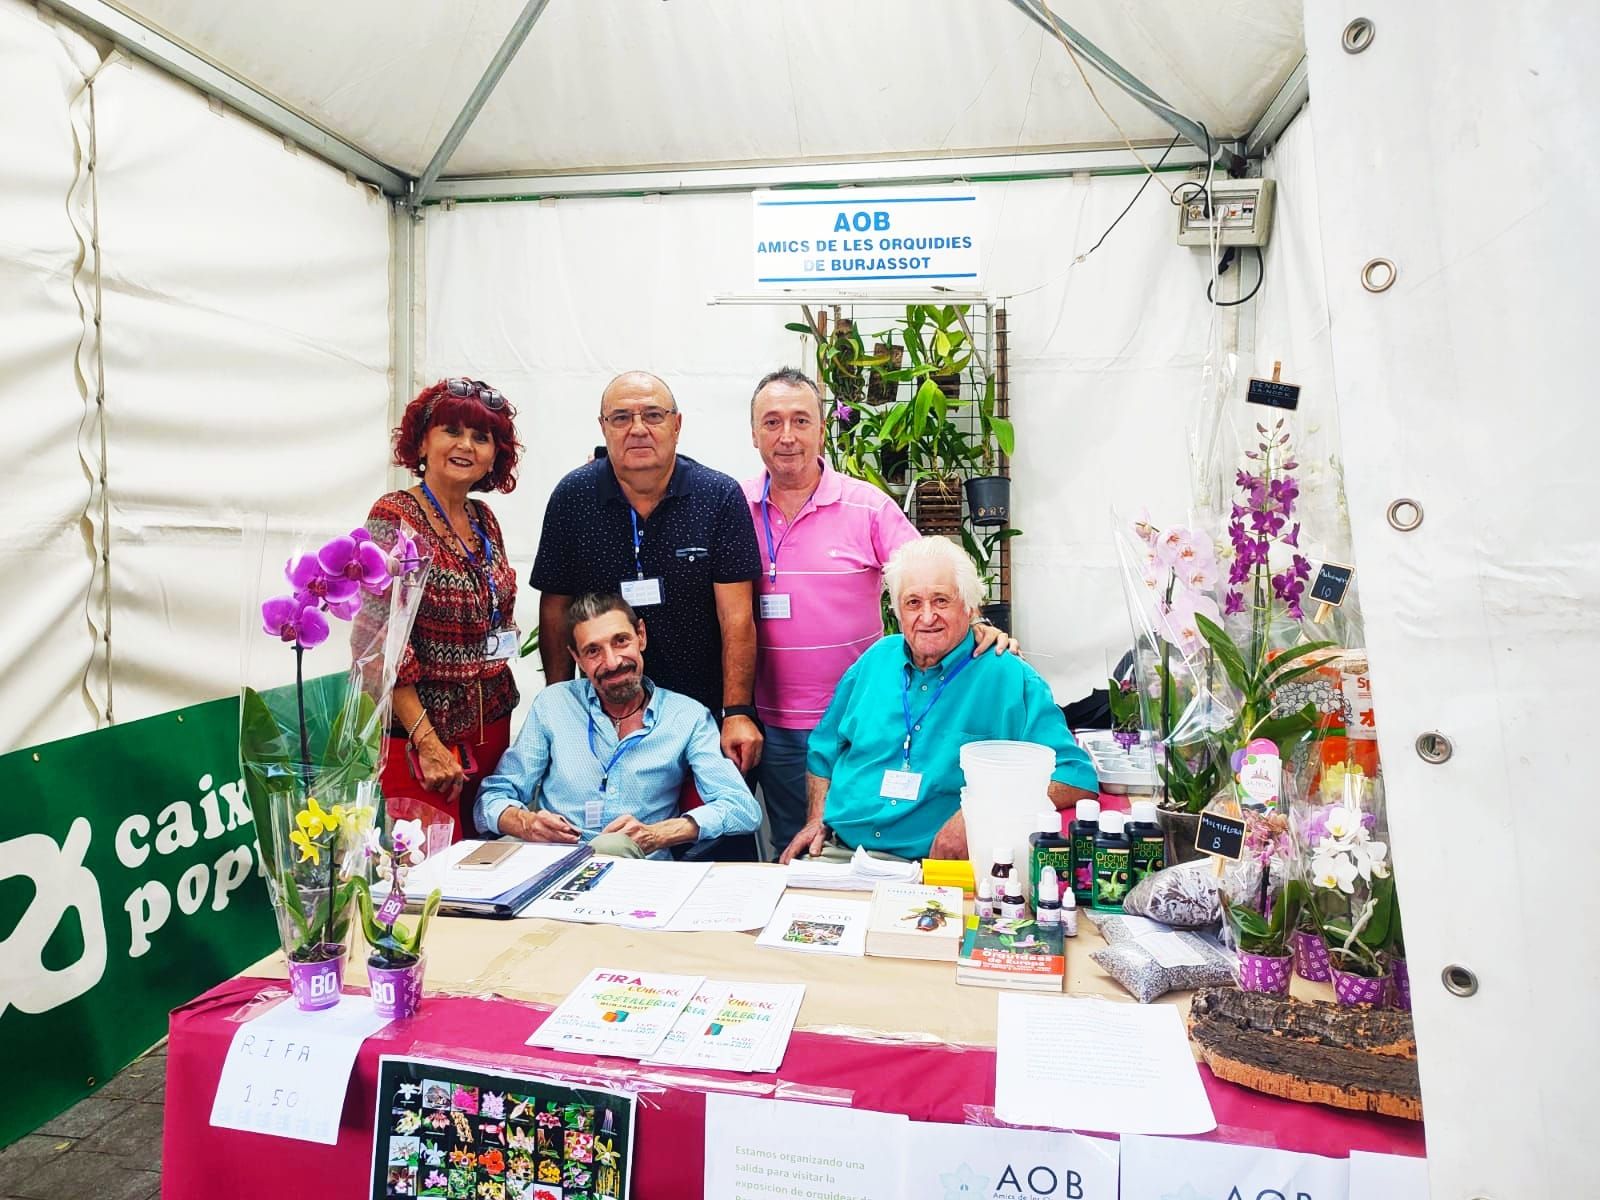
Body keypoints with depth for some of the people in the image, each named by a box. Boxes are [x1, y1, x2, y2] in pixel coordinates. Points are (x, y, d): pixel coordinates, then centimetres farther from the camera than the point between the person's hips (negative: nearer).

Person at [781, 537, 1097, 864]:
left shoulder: (1010, 678, -4)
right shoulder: (876, 660, 12)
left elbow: (1076, 778, -10)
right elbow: (824, 751, 24)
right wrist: (817, 820, 10)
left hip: (936, 863, -3)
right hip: (838, 851, 4)